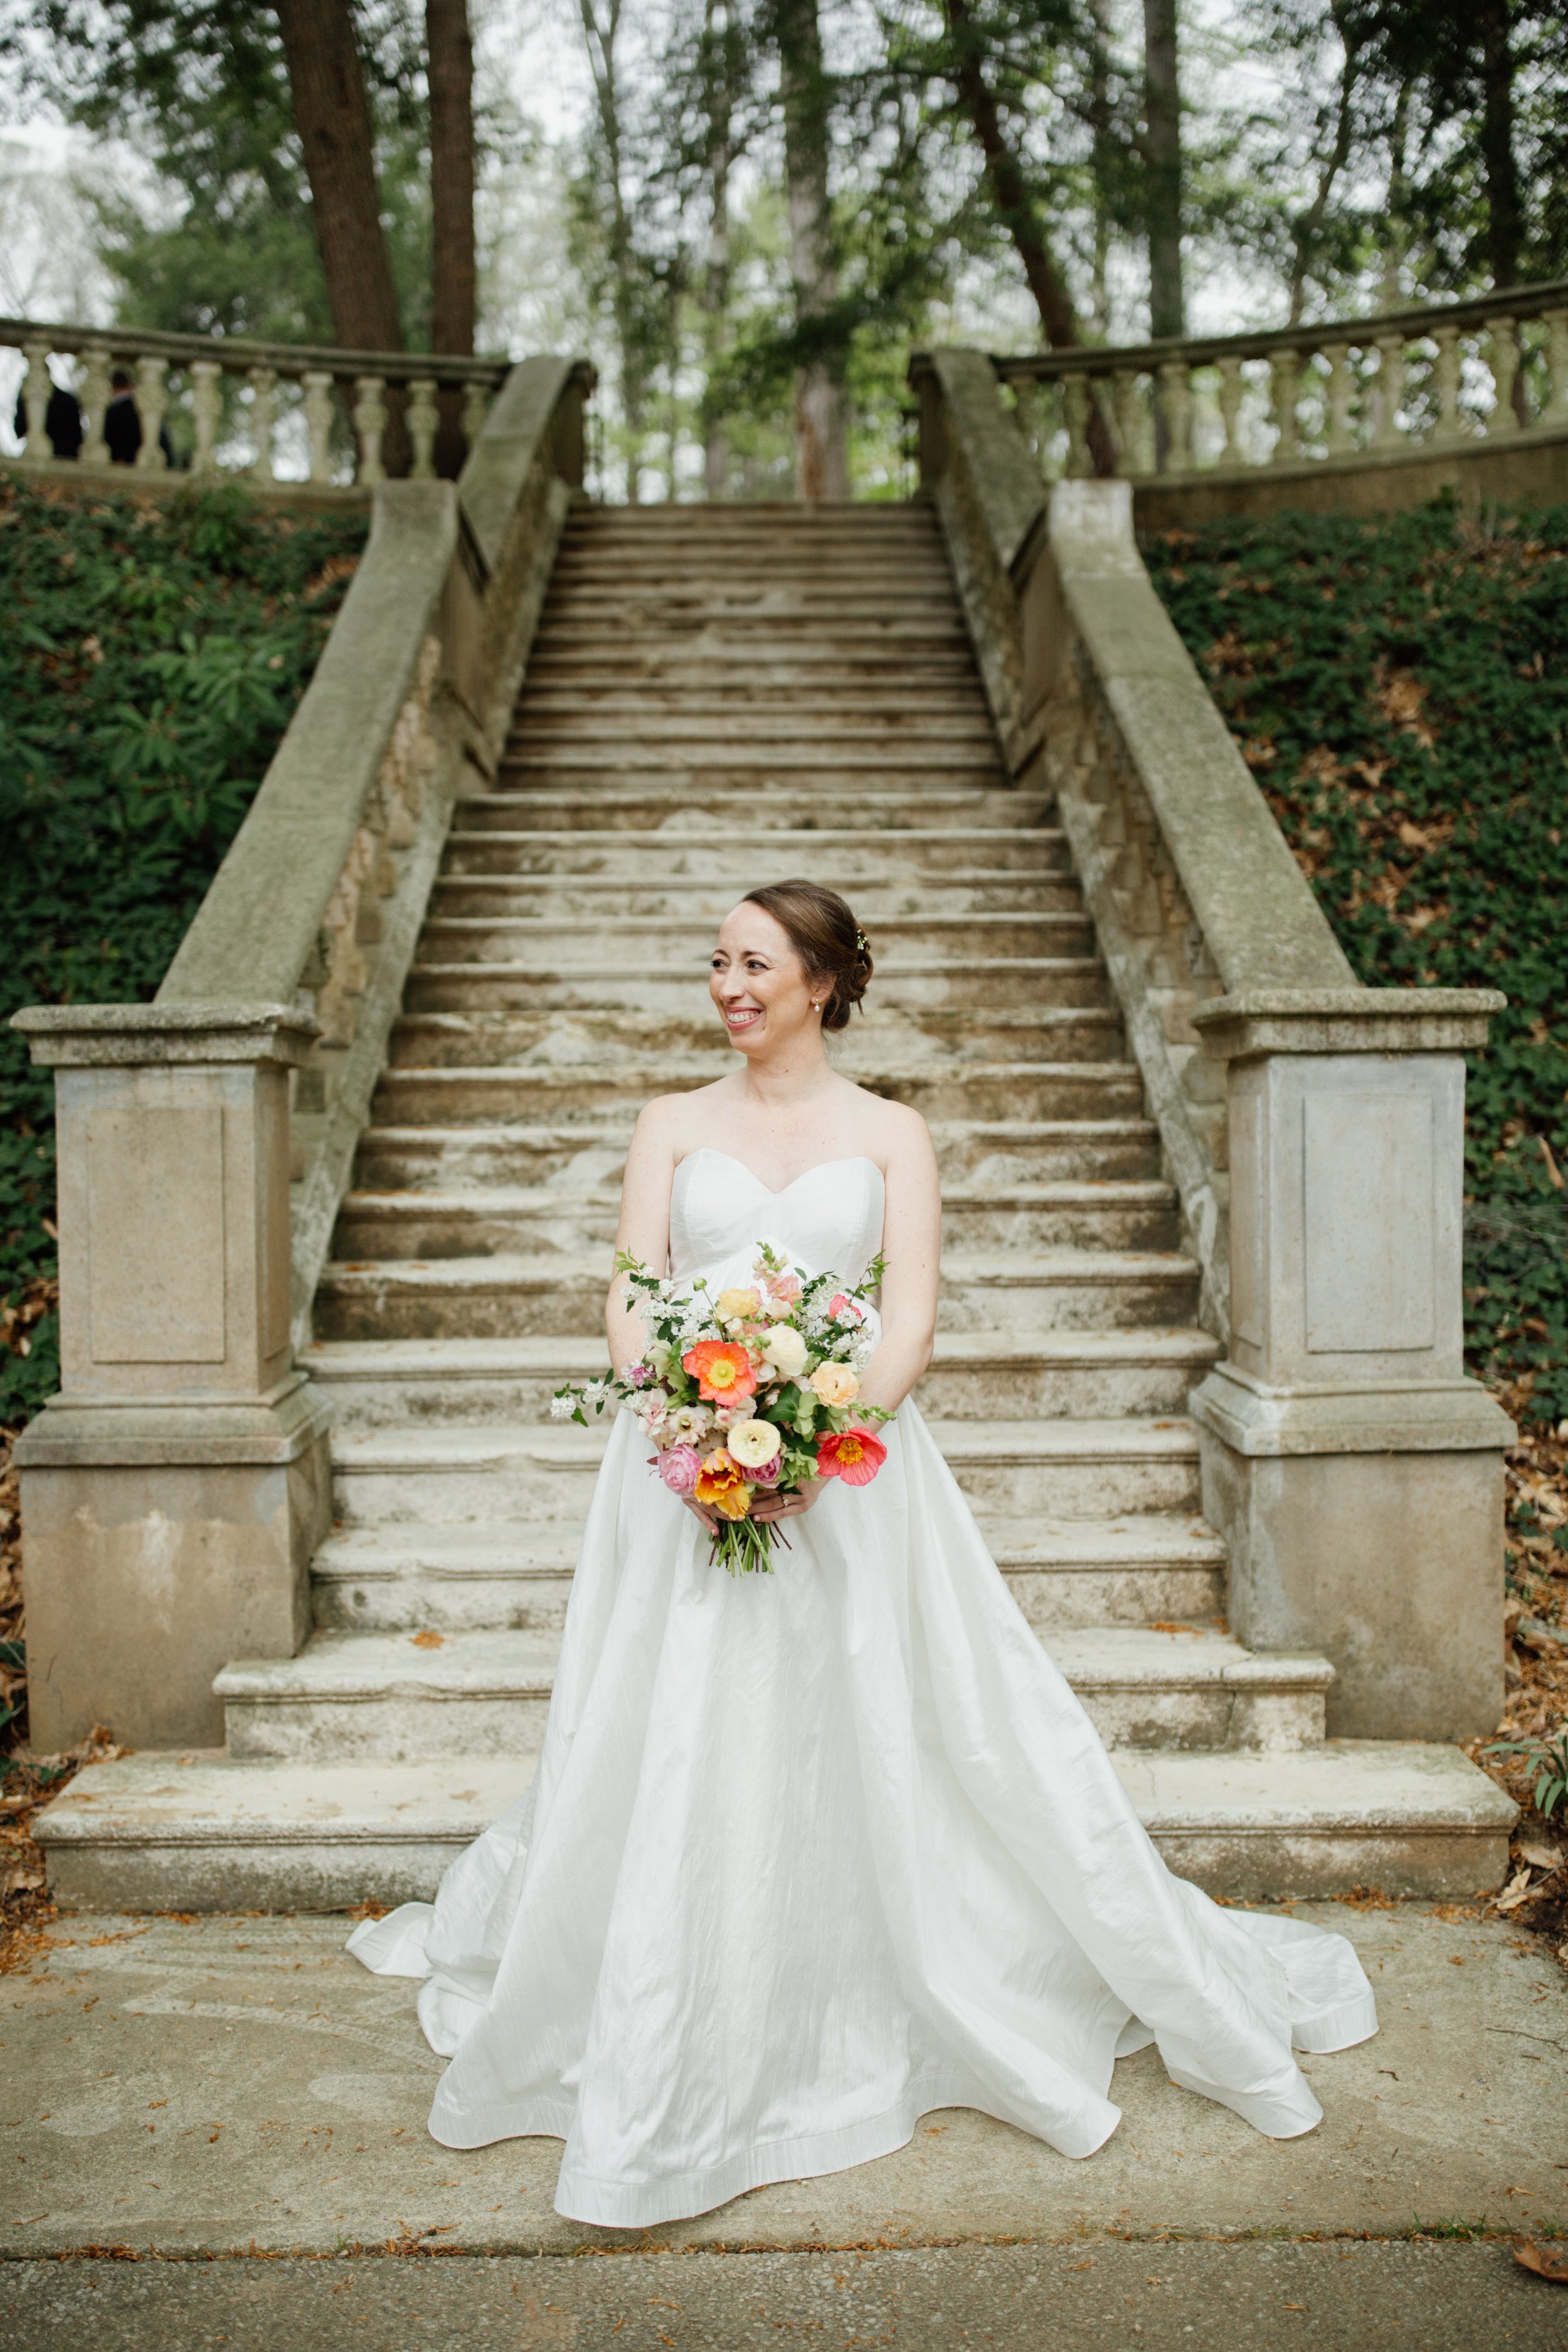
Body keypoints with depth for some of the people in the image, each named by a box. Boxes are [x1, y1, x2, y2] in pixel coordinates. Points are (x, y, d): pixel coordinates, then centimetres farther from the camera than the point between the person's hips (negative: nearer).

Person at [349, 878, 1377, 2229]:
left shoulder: (891, 1133, 7)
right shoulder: (674, 1126, 11)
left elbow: (913, 1321, -3)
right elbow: (631, 1303, 2)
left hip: (849, 1471, -1)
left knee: (894, 1746, 3)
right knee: (666, 1768, 3)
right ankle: (653, 2095, 21)